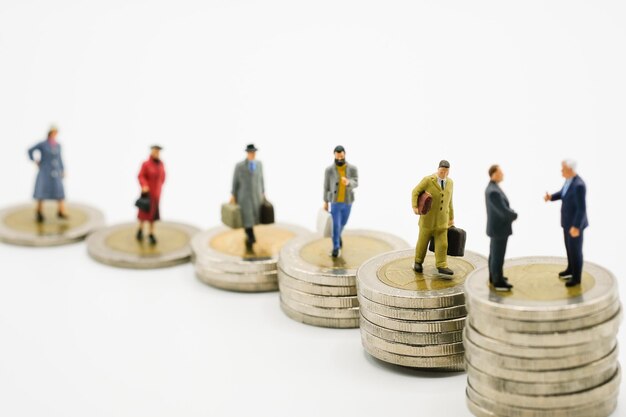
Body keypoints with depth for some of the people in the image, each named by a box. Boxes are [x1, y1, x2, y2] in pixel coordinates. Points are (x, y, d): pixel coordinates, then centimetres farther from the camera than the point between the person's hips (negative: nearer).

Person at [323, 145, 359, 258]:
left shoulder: (353, 169, -11)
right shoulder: (329, 170, -12)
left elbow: (355, 184, -23)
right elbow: (326, 186, -1)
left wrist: (347, 182, -48)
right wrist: (325, 202, 4)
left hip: (347, 202, 2)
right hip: (335, 202, -2)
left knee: (342, 222, 22)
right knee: (335, 225, -7)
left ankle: (338, 235, 53)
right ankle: (336, 248, 4)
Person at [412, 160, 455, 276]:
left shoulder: (450, 182, 2)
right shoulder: (428, 180, -13)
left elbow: (448, 201, 11)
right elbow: (415, 192, -10)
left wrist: (451, 218, 15)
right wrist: (415, 207, -27)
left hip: (441, 219, 3)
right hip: (428, 217, -3)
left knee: (442, 243, -3)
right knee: (423, 241, 7)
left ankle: (442, 267, -2)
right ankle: (418, 262, 26)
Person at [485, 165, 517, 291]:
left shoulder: (492, 188, 6)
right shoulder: (494, 192, -29)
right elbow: (504, 211, -27)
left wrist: (510, 213, 1)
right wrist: (514, 215, -7)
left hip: (496, 226, 10)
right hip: (500, 228, -10)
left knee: (494, 254, 21)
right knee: (498, 256, 1)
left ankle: (494, 277, 33)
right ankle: (498, 282, 11)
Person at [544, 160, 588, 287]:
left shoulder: (579, 185, -34)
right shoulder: (570, 179, -3)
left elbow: (582, 209, -30)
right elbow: (563, 193, 16)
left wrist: (576, 227, -27)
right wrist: (550, 197, -3)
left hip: (575, 223, -10)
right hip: (569, 220, 10)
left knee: (575, 250, 7)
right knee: (569, 246, 26)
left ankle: (576, 277, 25)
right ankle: (571, 269, 46)